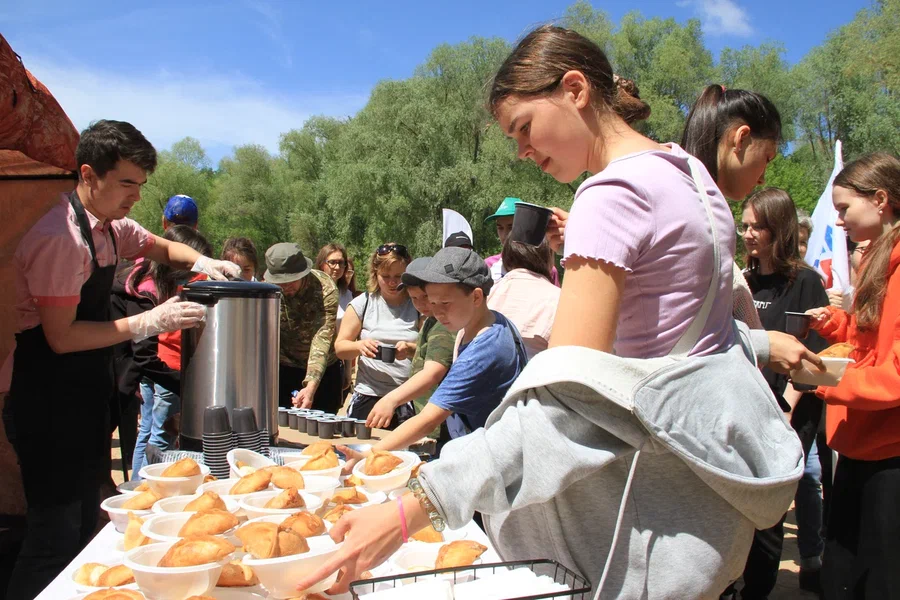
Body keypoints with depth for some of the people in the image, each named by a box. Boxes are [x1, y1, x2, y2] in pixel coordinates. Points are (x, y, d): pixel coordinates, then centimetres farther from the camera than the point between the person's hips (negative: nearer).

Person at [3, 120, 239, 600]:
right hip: (48, 405, -9)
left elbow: (163, 248, 23)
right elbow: (61, 337, -22)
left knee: (85, 526, 17)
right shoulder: (60, 237, -21)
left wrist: (200, 262, 1)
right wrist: (149, 323, -22)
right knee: (55, 540, -3)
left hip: (85, 397, 9)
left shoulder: (111, 227, 6)